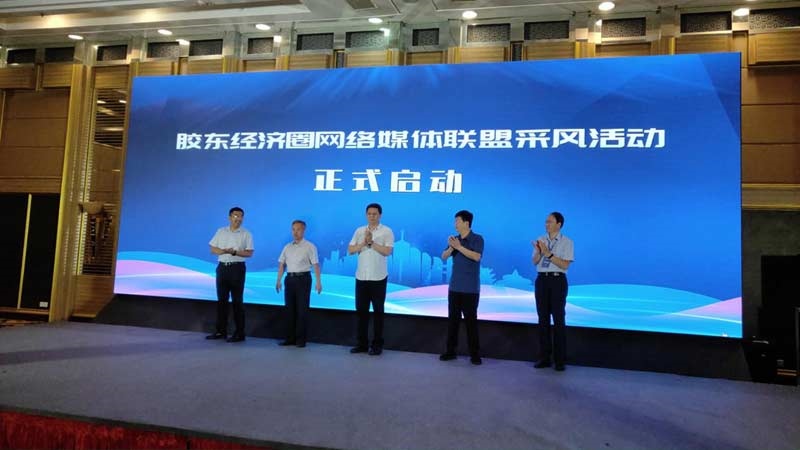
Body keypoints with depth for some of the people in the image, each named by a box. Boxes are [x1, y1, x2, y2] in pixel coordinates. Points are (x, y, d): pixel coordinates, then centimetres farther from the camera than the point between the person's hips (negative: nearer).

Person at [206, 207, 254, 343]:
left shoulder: (246, 234, 0)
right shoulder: (220, 232, 9)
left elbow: (249, 253, -6)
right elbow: (213, 249, 7)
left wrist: (234, 252, -21)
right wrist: (224, 251, -14)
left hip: (237, 268, -3)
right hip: (222, 267, 4)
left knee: (237, 301, -1)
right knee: (221, 299, 8)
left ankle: (239, 333, 5)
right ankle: (221, 331, 18)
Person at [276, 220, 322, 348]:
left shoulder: (310, 247, -3)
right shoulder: (287, 247, 12)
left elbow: (315, 265, -9)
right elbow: (281, 264, 14)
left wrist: (318, 282, -17)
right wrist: (278, 280, 8)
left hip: (303, 278, -5)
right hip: (290, 278, 5)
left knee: (302, 309, -1)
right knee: (290, 309, 8)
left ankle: (301, 339, 8)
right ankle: (290, 338, 18)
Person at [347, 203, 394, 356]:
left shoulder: (387, 231, -3)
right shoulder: (359, 231, 9)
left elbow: (387, 251, -15)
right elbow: (350, 250, 1)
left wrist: (371, 242, -15)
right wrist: (364, 242, -13)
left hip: (378, 278, -4)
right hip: (361, 277, 4)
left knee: (378, 311, 4)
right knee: (361, 310, 8)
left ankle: (377, 344, 12)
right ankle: (361, 343, 18)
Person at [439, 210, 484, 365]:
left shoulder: (477, 239, -6)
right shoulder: (455, 239, 9)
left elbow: (476, 256, -21)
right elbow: (444, 257, 3)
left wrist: (459, 247, -21)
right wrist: (451, 248, -15)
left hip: (470, 288, -5)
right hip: (454, 286, 5)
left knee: (471, 319, 0)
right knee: (452, 318, 8)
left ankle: (475, 353, 9)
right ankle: (451, 350, 17)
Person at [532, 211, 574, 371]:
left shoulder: (567, 242, -4)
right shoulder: (541, 240, 9)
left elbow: (565, 264, -12)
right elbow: (535, 262, 4)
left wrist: (548, 253, -18)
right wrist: (538, 251, -15)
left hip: (557, 280, -4)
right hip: (542, 279, 4)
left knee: (559, 319, -1)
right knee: (543, 318, 9)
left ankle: (560, 359, 8)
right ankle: (544, 357, 18)